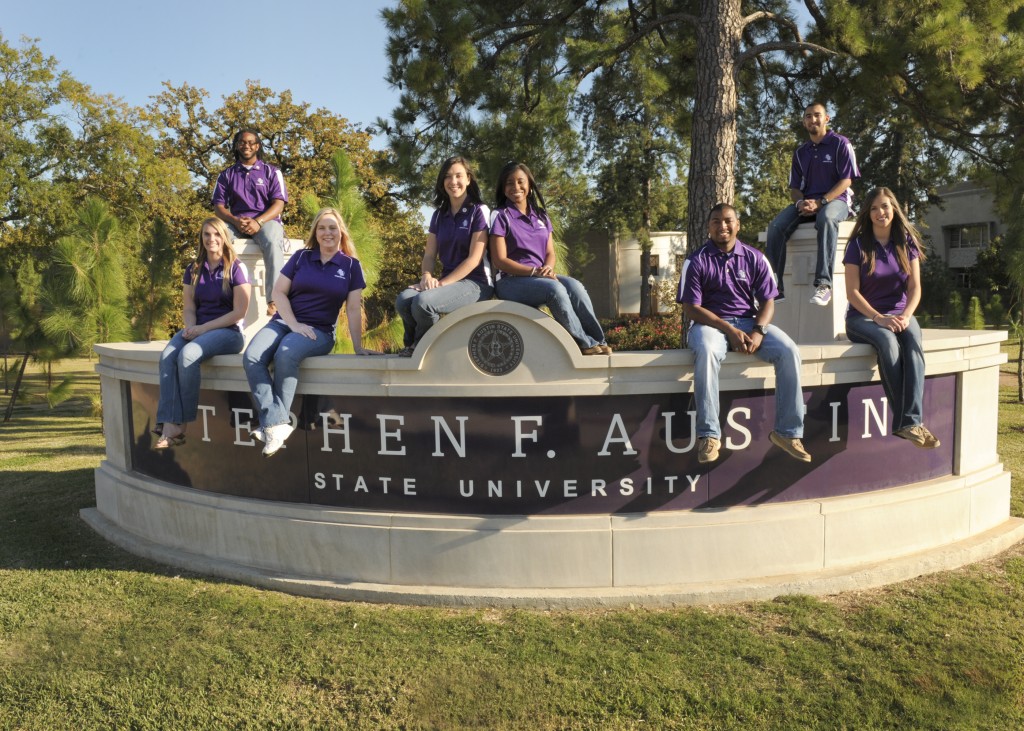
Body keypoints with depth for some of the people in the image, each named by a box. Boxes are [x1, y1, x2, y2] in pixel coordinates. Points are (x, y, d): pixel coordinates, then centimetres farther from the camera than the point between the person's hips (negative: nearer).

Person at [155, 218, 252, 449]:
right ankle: (168, 425, -36)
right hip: (197, 330, 5)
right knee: (167, 356, -27)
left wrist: (203, 328, -13)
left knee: (188, 355, -33)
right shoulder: (194, 270, 16)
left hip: (228, 332, -5)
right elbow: (189, 308, 14)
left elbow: (239, 312, -8)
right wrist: (190, 328, -8)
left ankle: (181, 425, -24)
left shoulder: (236, 268, -1)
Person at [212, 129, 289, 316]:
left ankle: (274, 300, -46)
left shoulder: (271, 172, 13)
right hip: (235, 222, 2)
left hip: (266, 220, -2)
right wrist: (236, 221, -15)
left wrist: (258, 222, -18)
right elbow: (219, 207, 8)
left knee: (273, 243, -39)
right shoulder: (226, 175, 18)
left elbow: (278, 204, 1)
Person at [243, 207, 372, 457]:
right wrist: (294, 324, -9)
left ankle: (273, 423, -27)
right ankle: (277, 424, -35)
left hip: (320, 331, -3)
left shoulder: (351, 265, 6)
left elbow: (354, 309, 2)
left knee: (286, 354, -36)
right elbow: (279, 292, 5)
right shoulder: (301, 257, 9)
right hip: (284, 321, 3)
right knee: (251, 357, -27)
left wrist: (357, 347, -5)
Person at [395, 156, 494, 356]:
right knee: (403, 300, -24)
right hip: (448, 282, 5)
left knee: (423, 301, -31)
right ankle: (414, 345, 1)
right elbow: (429, 255, 9)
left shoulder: (479, 211, -4)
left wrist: (443, 283, -18)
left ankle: (421, 347, -2)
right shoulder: (439, 215, 14)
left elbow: (474, 258, -12)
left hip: (476, 283, -5)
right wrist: (426, 277, -14)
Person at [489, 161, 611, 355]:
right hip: (511, 281, -5)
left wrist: (548, 268, -13)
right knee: (555, 289, -33)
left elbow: (550, 253, 12)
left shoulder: (541, 216, 15)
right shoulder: (500, 216, -1)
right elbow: (500, 260, -9)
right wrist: (535, 271, -19)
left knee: (574, 286, -27)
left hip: (541, 278, 5)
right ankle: (586, 343, -24)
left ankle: (598, 341, -24)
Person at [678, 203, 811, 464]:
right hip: (710, 323, -3)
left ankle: (787, 432, -14)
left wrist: (758, 331, -15)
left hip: (750, 321, 3)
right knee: (706, 352, -39)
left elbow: (767, 301, 6)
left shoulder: (754, 258, 9)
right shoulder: (697, 261, 0)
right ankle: (708, 435, -33)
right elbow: (691, 308, -7)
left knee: (789, 351, -23)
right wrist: (729, 330, -18)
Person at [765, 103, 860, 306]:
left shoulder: (840, 144, 5)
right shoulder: (800, 152, 19)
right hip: (806, 203, 4)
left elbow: (846, 181, -3)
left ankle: (823, 284, -47)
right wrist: (800, 202, -8)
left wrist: (820, 202, -17)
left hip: (835, 200, -4)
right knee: (776, 226, -26)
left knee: (826, 219, -42)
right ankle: (775, 287, -28)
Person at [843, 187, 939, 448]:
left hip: (899, 314, 3)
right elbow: (852, 292, -7)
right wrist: (879, 318, -20)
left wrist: (905, 316, -17)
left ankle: (910, 422, -41)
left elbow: (915, 288, 3)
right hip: (863, 316, -2)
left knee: (913, 342, -33)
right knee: (887, 340, -36)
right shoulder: (858, 245, -1)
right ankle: (905, 420, -33)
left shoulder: (907, 243, 8)